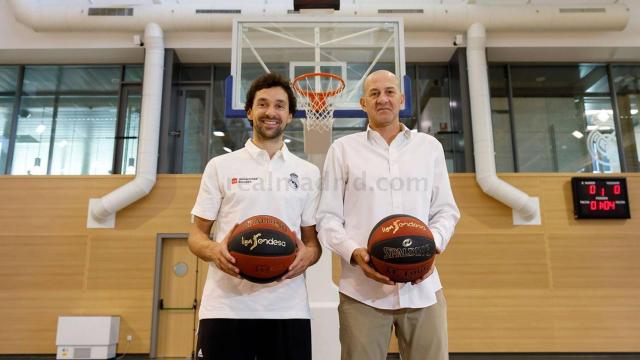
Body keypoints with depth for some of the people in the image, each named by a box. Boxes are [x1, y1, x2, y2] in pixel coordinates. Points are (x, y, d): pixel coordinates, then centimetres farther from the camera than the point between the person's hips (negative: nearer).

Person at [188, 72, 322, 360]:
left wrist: (308, 255, -11)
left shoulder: (308, 172, 11)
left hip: (288, 309, 1)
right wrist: (214, 250, -15)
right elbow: (196, 234, 8)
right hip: (226, 306, -1)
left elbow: (313, 240, 12)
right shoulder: (220, 166, 7)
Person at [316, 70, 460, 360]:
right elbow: (327, 217, 4)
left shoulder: (430, 146, 13)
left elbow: (446, 210, 12)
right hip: (362, 291, -1)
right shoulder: (342, 149, 7)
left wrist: (432, 244, -8)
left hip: (422, 287, 2)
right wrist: (354, 254, -13)